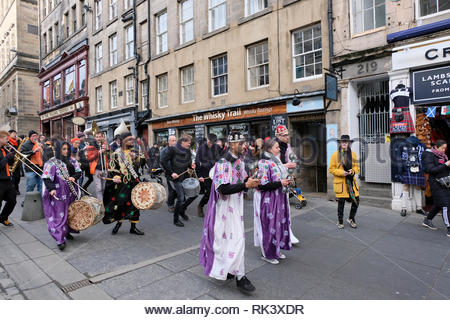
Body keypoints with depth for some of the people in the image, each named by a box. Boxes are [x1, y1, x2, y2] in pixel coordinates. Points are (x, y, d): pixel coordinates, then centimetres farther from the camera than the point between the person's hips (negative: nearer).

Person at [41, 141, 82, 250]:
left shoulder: (71, 160, 7)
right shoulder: (52, 163, -9)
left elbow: (79, 171, 8)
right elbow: (46, 178, -13)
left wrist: (73, 177, -13)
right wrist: (51, 188, -27)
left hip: (71, 192, 6)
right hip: (58, 194, -6)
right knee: (59, 215, -5)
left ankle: (66, 232, 34)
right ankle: (61, 240, -2)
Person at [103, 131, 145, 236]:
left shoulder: (134, 152, 11)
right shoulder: (116, 154, -2)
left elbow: (140, 165, 4)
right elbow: (112, 169, -2)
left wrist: (135, 158, -12)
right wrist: (116, 177, -18)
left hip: (133, 183, 4)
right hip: (121, 184, -3)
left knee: (134, 203, 5)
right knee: (120, 203, 1)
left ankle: (133, 227, 16)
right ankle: (118, 222, 27)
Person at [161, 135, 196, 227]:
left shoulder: (188, 151, 8)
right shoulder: (173, 149, -10)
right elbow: (163, 161, -12)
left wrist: (191, 165, -3)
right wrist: (171, 173, -16)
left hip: (185, 177, 7)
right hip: (176, 178, -7)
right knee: (181, 198, -9)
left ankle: (182, 210, 26)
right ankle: (176, 219, 11)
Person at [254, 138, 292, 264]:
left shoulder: (276, 161, 12)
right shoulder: (264, 163, -17)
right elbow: (263, 185, -23)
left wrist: (286, 181, 6)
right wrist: (280, 183, -20)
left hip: (278, 199, 9)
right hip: (268, 200, -9)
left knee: (279, 223, 15)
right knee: (269, 225, 0)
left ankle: (276, 250, 30)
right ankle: (267, 253, 16)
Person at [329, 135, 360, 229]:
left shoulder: (353, 154, 9)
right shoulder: (335, 155, -2)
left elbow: (357, 167, 14)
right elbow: (331, 169, -2)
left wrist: (352, 171, -8)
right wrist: (341, 172, -16)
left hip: (351, 181, 4)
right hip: (340, 182, -3)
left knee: (356, 200, 4)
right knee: (341, 202, 2)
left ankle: (351, 219, 27)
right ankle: (340, 221, 20)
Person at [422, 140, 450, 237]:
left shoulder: (442, 155, 13)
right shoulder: (429, 155, -11)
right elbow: (430, 170, -20)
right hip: (436, 183, -8)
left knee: (438, 204, 14)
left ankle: (427, 221, 29)